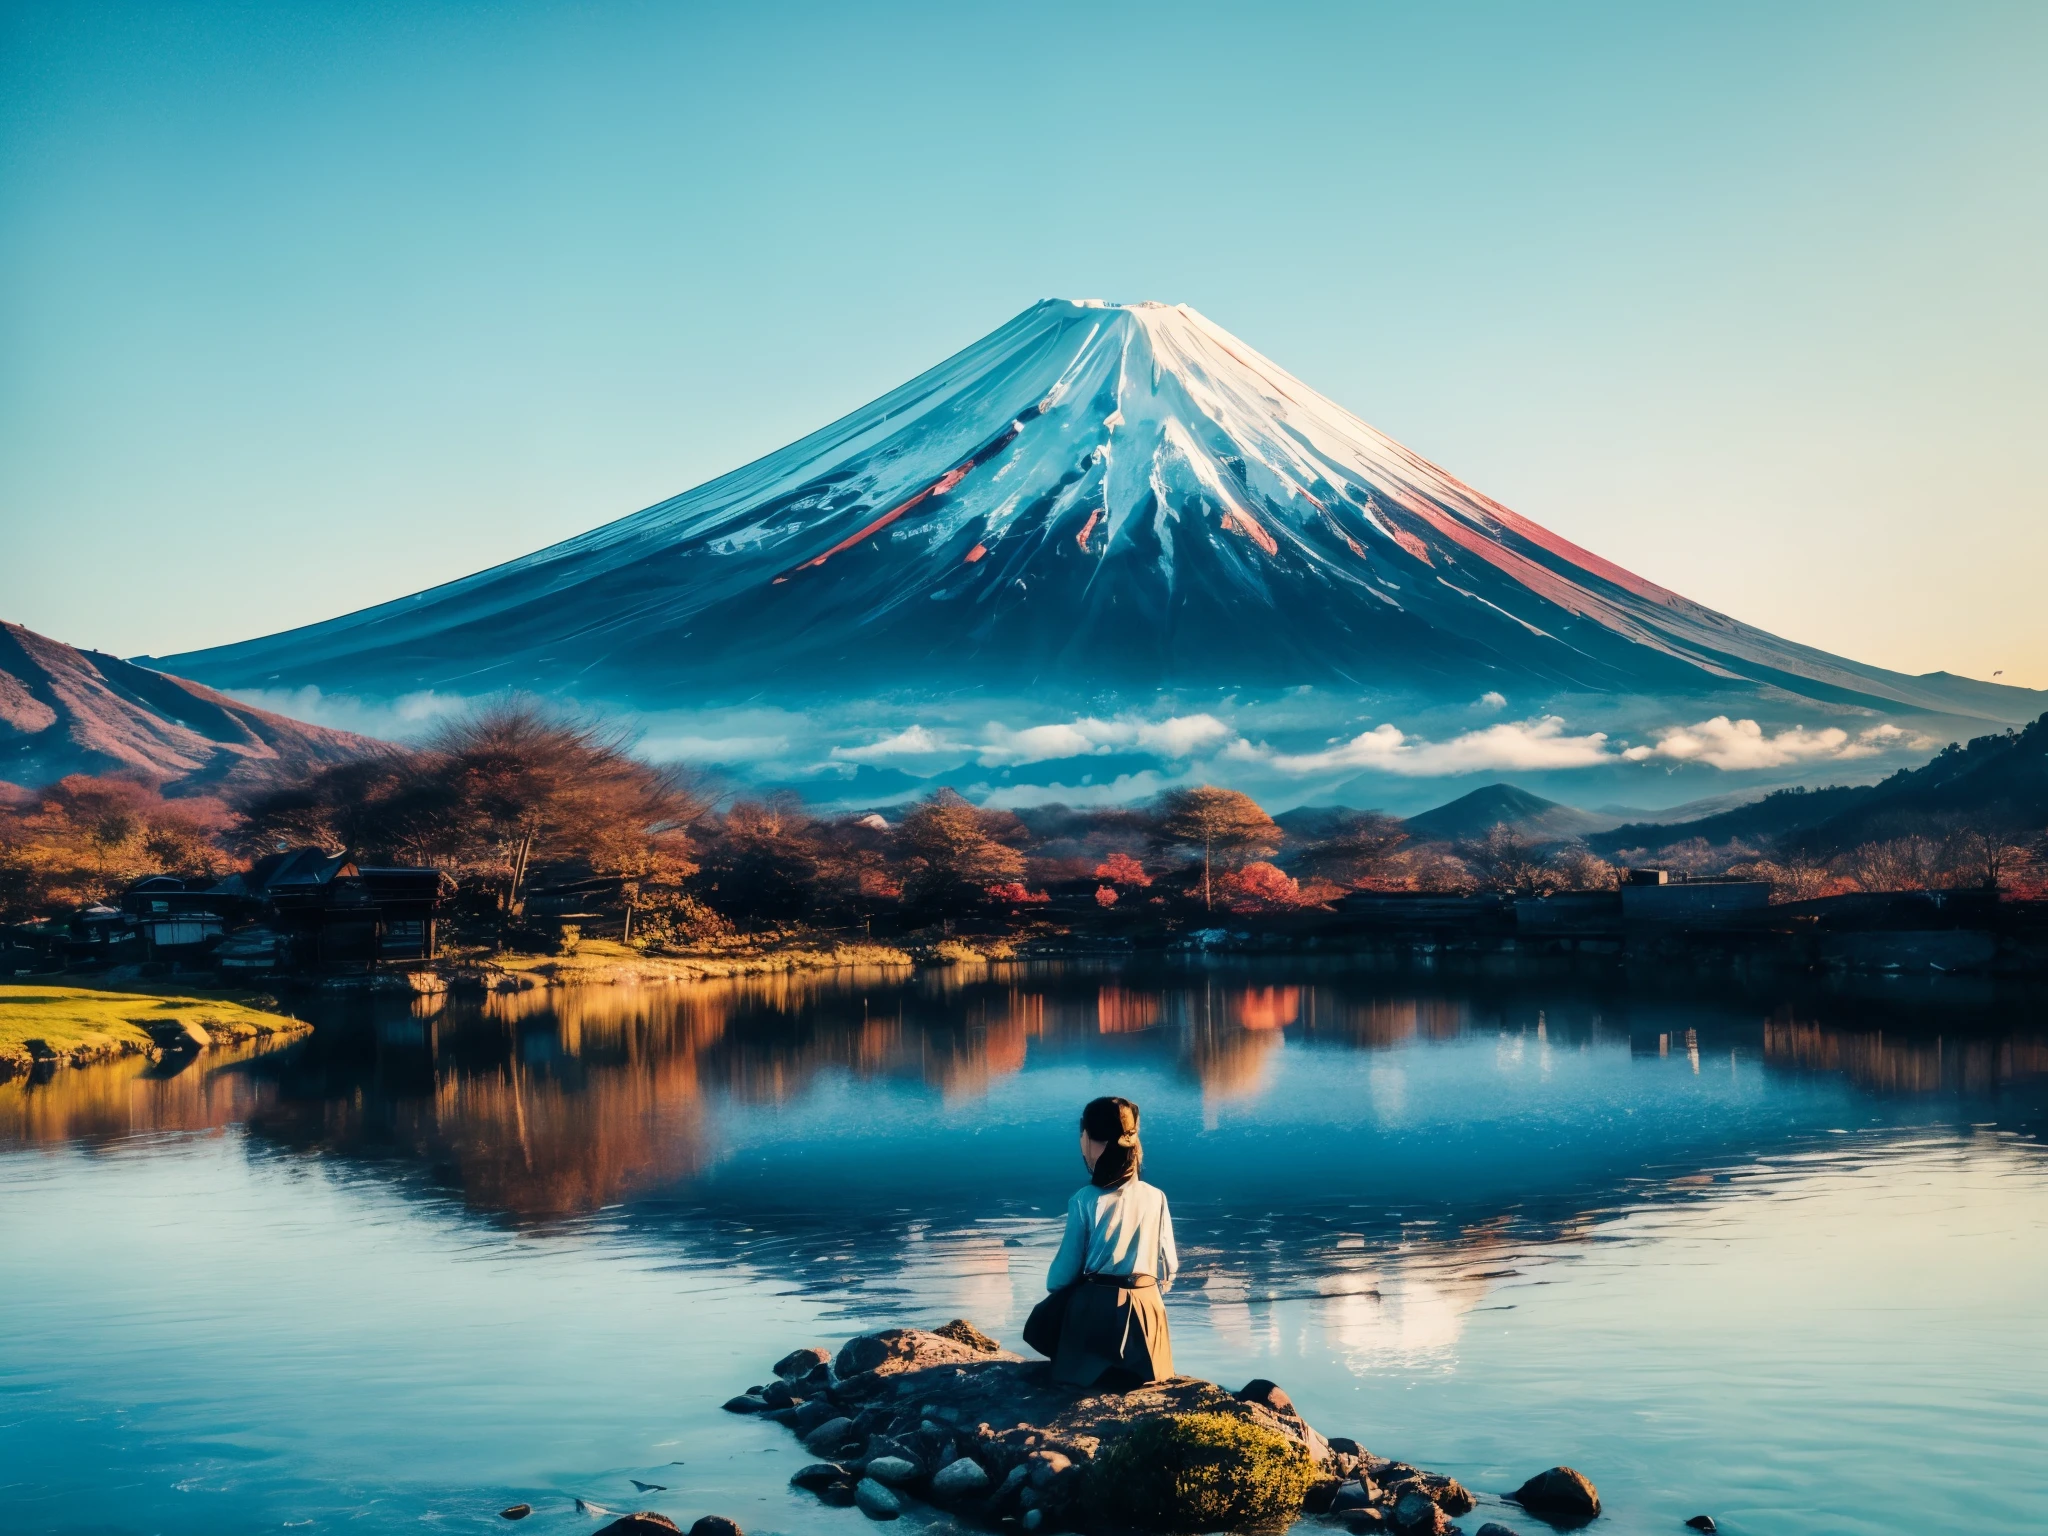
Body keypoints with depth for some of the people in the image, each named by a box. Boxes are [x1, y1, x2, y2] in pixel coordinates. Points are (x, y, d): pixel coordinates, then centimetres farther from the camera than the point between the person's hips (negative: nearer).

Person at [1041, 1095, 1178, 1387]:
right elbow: (1168, 1266, 1)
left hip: (1094, 1308, -3)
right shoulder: (1155, 1197, -5)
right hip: (1145, 1306, 3)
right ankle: (1131, 1372, 7)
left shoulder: (1084, 1200, -13)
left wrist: (1053, 1287, 15)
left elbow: (1067, 1266, -7)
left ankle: (1099, 1375, 10)